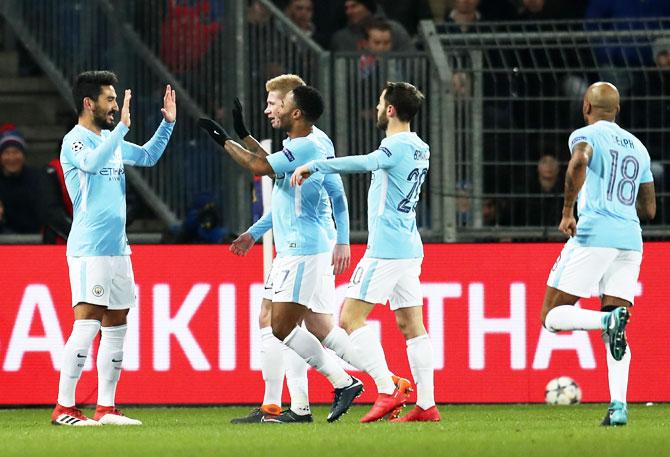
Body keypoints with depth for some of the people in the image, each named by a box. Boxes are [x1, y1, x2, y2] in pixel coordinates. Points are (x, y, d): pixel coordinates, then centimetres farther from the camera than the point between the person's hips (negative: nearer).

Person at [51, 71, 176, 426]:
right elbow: (92, 162, -30)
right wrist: (122, 126, -28)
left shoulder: (111, 140, 16)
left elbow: (148, 156, 29)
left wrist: (167, 123, 18)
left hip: (117, 247, 9)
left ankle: (105, 408, 12)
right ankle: (63, 407, -13)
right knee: (87, 323, -14)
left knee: (116, 327, 8)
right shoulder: (75, 140, -9)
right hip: (89, 248, -9)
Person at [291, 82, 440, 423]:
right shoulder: (418, 148, 14)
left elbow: (364, 163, -32)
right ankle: (426, 404, 2)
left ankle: (387, 391, -14)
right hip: (409, 249, 9)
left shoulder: (398, 146, -15)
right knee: (411, 325, 7)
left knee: (350, 319, -6)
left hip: (386, 250, -9)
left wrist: (315, 166, -33)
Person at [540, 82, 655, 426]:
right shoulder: (638, 148, 21)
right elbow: (649, 210, 23)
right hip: (630, 241, 6)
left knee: (553, 317, 1)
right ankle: (618, 405, -13)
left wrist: (567, 211, -15)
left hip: (593, 234, -6)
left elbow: (579, 162, -23)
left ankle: (609, 320, -26)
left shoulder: (586, 135, 2)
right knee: (616, 335, 7)